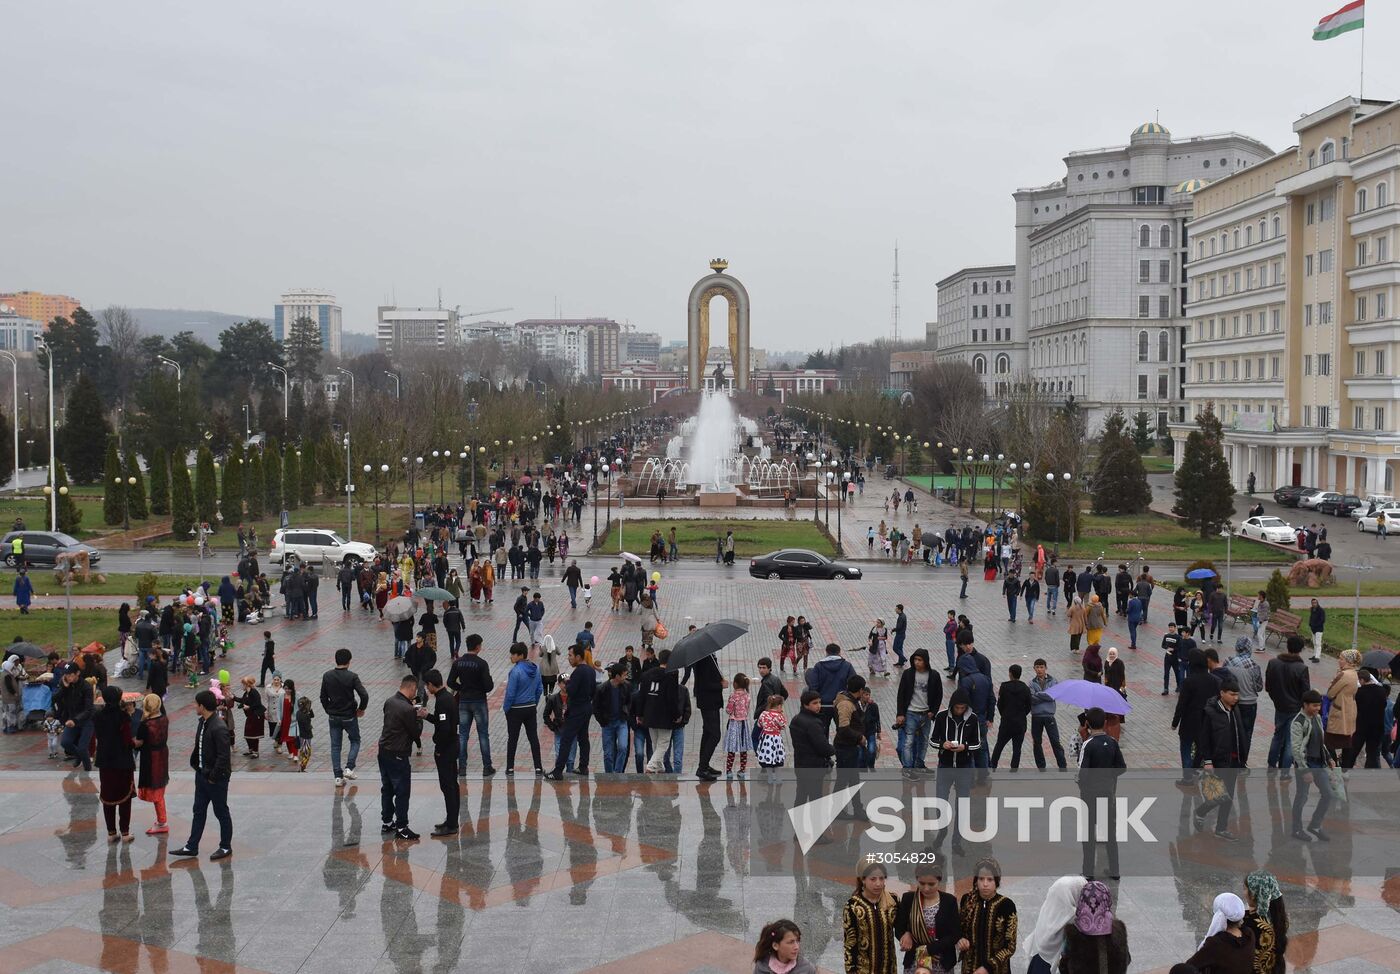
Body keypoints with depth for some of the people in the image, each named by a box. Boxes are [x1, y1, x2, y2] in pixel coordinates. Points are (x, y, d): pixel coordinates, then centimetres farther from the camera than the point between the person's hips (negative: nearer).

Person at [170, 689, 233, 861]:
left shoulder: (219, 728, -25)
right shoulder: (202, 722, 4)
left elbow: (223, 756, -24)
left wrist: (213, 776, -19)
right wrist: (195, 764, 8)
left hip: (216, 778, -9)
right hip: (202, 774, 9)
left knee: (221, 812, 6)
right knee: (199, 811, 15)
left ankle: (226, 847, 20)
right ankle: (191, 847, 22)